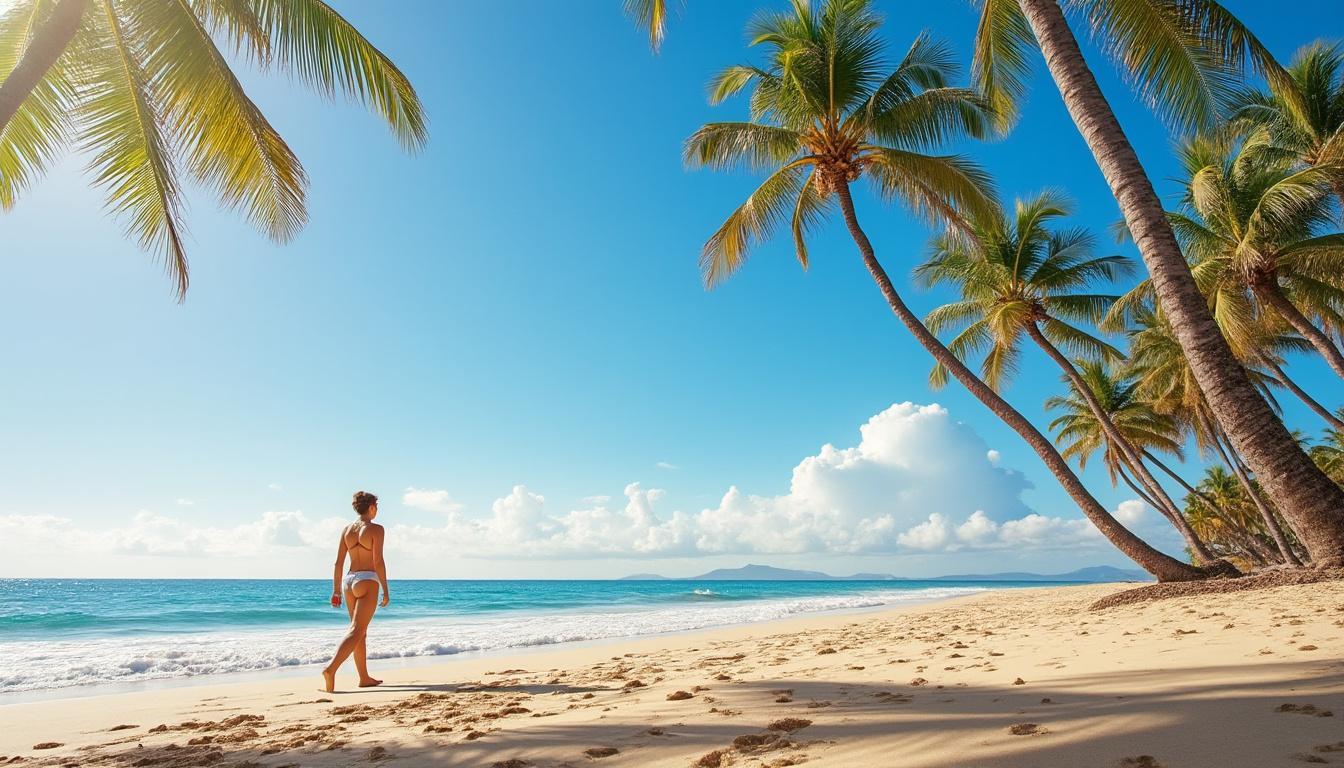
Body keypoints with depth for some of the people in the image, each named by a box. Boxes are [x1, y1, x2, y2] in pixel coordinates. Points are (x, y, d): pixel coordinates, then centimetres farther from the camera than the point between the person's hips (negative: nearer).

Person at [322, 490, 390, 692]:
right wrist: (385, 590, -8)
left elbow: (338, 563, 8)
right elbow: (378, 561, -12)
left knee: (361, 632, 15)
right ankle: (331, 669, -26)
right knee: (355, 632, -8)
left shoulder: (347, 530, 9)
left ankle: (364, 678, 21)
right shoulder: (376, 529, -8)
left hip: (349, 581, 7)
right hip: (367, 581, -7)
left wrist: (336, 591, 13)